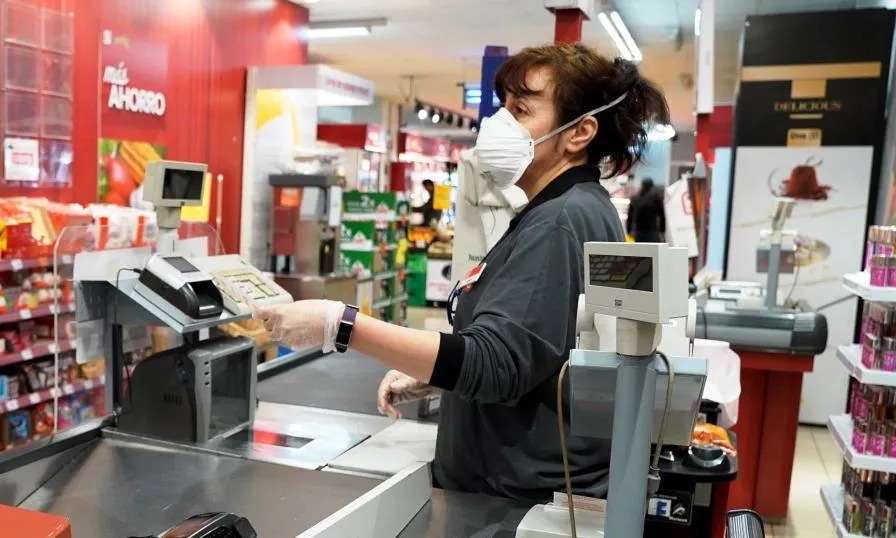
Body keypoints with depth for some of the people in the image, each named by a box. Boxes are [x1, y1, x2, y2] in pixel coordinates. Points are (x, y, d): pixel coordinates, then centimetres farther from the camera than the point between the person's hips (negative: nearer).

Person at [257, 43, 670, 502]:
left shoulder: (561, 222, -21)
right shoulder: (562, 214, 11)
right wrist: (427, 376, 5)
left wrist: (340, 326, -30)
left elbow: (492, 362, -28)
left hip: (536, 501, -9)